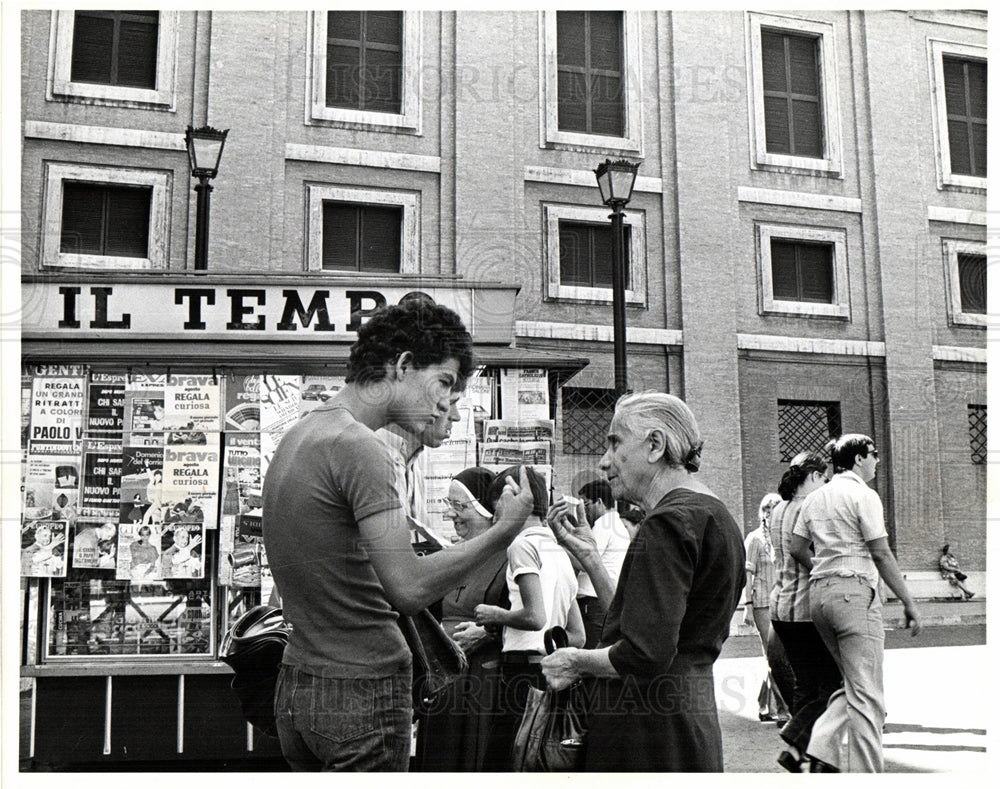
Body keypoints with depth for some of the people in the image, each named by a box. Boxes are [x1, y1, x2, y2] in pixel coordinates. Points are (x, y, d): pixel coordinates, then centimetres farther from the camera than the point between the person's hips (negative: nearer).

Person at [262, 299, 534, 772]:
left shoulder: (297, 436, 12)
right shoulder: (356, 445, -18)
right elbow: (409, 588, -24)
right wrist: (502, 533, -14)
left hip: (295, 685, 9)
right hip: (362, 691, -9)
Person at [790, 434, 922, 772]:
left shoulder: (815, 497, 16)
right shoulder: (863, 494, -5)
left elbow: (796, 549, 14)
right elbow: (881, 555, -9)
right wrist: (908, 602, -5)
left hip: (819, 593, 8)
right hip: (854, 591, -8)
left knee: (855, 686, 15)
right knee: (866, 693, -3)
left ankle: (823, 752, 3)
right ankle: (864, 772, -3)